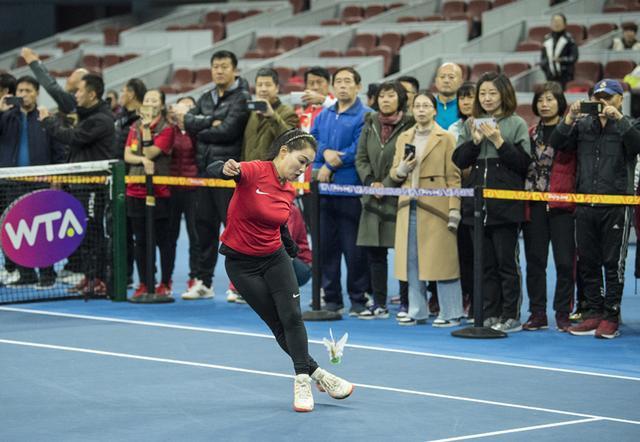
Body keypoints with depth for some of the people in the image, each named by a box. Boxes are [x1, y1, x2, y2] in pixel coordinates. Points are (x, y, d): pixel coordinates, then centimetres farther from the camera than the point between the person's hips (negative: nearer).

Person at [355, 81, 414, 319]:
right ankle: (379, 304, 12)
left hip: (399, 198, -5)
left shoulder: (409, 126, -7)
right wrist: (371, 182, -4)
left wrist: (388, 184, -12)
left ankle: (406, 303, 7)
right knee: (374, 252, 6)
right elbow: (361, 158, 11)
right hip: (374, 199, 5)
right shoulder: (370, 125, 11)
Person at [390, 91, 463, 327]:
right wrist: (402, 170, -6)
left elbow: (453, 177, -3)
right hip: (409, 207, 5)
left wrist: (454, 209, -10)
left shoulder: (446, 139, 0)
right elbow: (394, 172, 17)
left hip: (436, 207, -5)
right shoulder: (403, 138, 14)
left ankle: (450, 313, 2)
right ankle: (417, 312, 13)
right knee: (411, 260, 5)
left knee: (442, 259, -4)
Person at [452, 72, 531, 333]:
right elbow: (459, 161, 8)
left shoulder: (517, 124, 0)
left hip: (506, 204, -5)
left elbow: (524, 163, -7)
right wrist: (475, 141, -7)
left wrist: (499, 141, -13)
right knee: (485, 263, 8)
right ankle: (490, 314, 14)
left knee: (507, 261, -3)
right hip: (477, 203, 5)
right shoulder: (471, 124, 13)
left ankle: (511, 316, 2)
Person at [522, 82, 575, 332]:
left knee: (564, 261, -4)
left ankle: (563, 314, 4)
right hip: (534, 204, 4)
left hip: (561, 205, -4)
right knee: (535, 261, 6)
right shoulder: (531, 133, 15)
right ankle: (537, 314, 12)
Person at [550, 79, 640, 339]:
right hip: (585, 205, 4)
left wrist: (618, 118, -21)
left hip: (616, 206, -4)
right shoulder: (583, 125, 12)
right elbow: (557, 144, 2)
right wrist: (570, 119, -10)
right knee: (588, 263, 8)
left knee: (613, 263, -1)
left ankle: (611, 317, 3)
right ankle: (593, 314, 15)